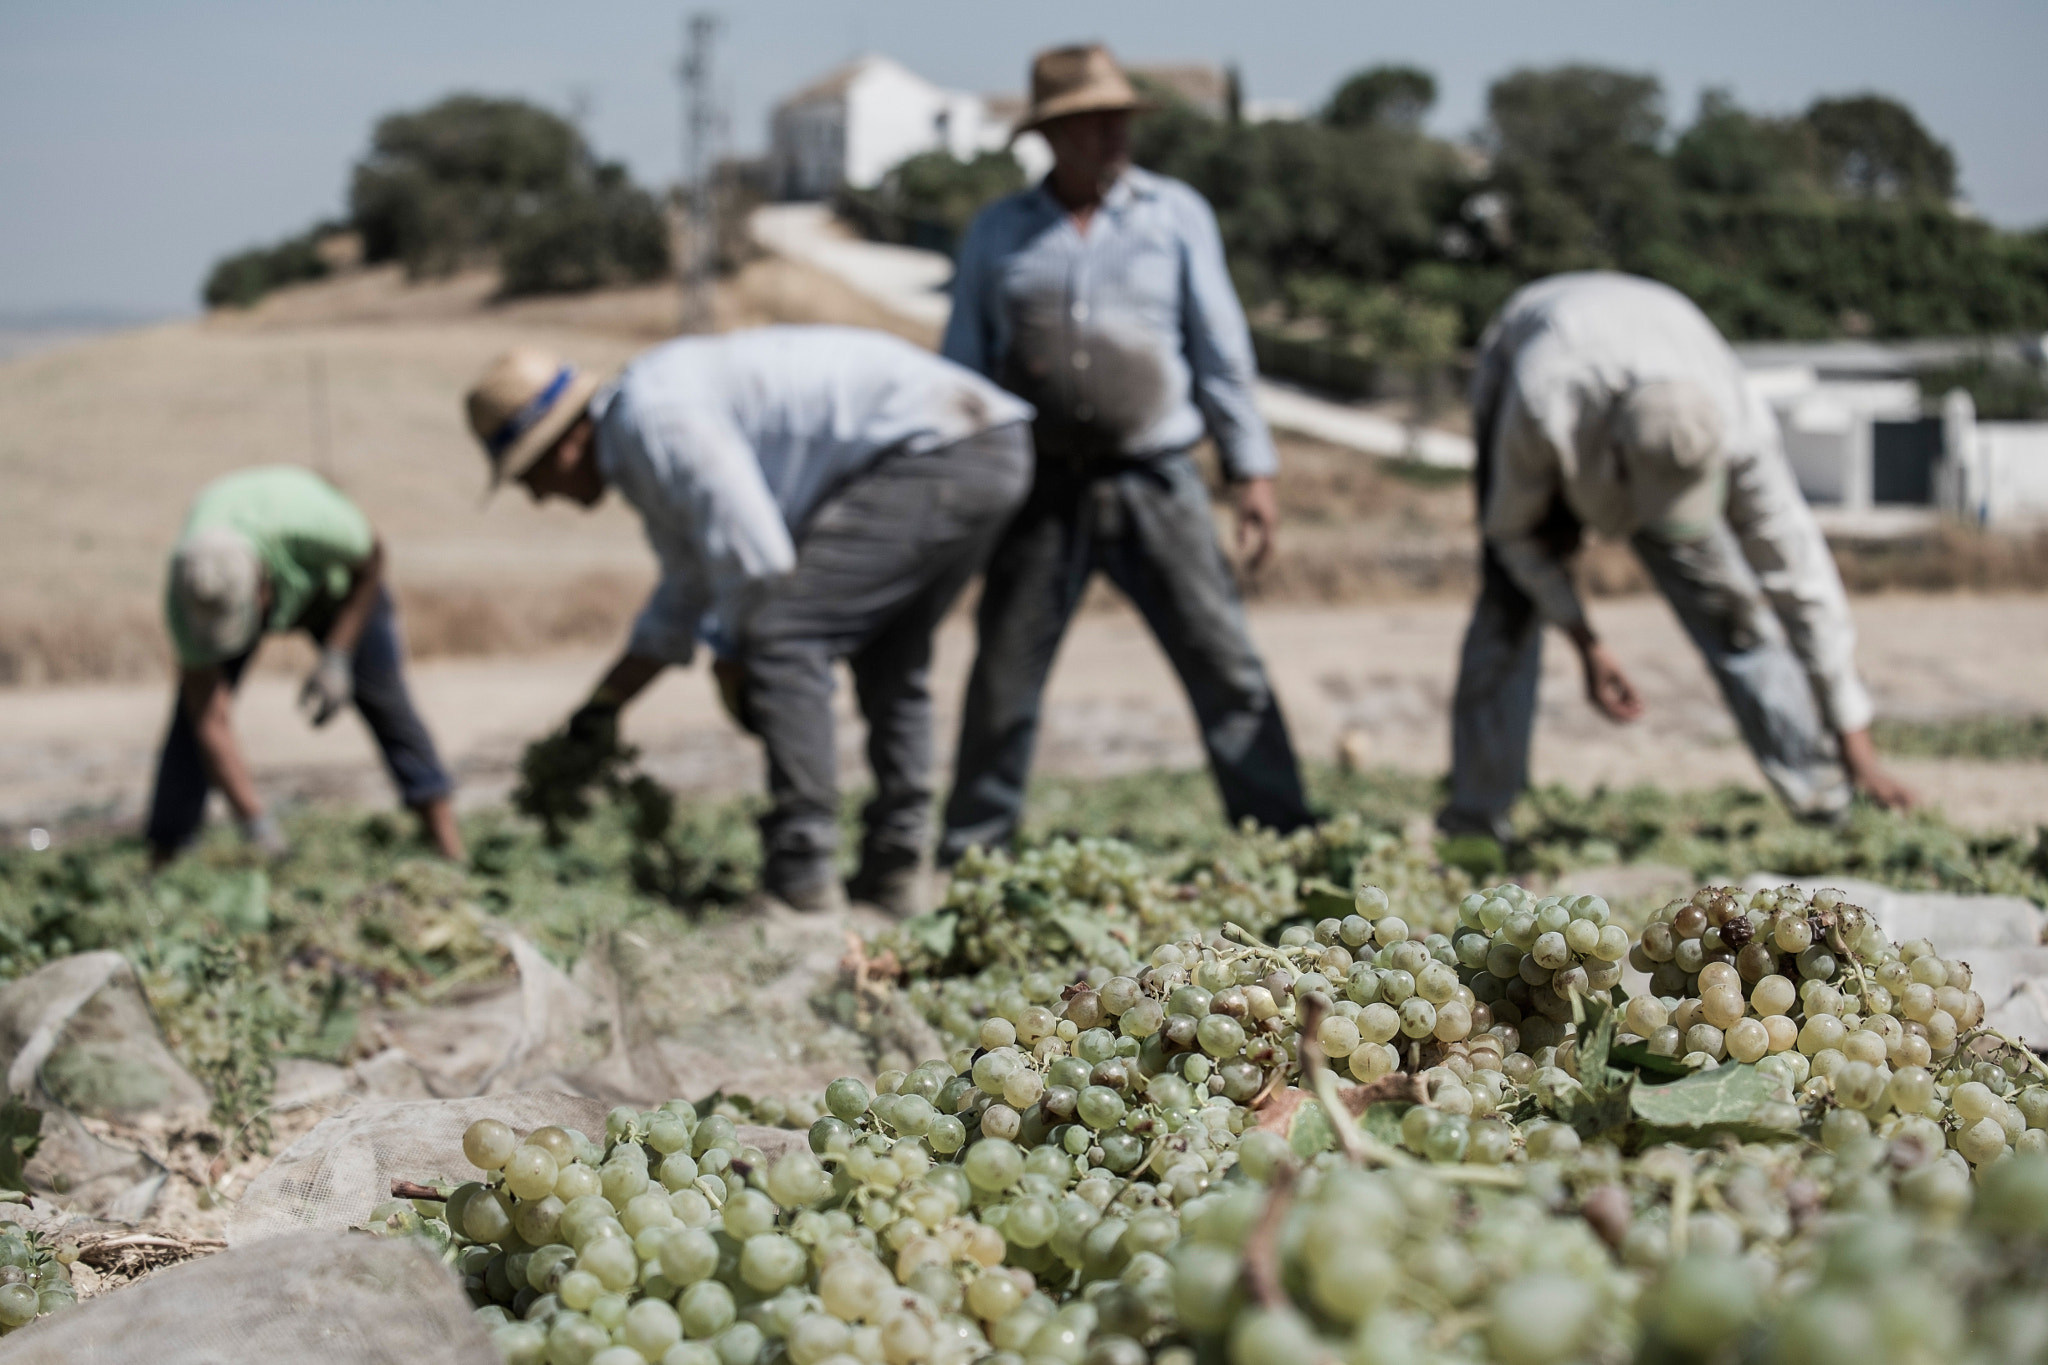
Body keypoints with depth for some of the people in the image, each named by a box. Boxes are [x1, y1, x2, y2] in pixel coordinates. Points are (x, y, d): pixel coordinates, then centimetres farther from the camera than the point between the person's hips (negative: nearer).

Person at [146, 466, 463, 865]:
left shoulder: (314, 527, -46)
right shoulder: (188, 596, -39)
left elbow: (371, 558, -21)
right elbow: (210, 725, -35)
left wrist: (337, 658, -27)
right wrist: (254, 821, -42)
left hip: (327, 572, 0)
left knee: (381, 695, -8)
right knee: (195, 711, -15)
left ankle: (451, 852, -2)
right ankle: (161, 864, -8)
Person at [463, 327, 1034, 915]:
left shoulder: (652, 415, -12)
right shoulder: (645, 461, 22)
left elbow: (757, 559, -18)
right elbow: (682, 600, 34)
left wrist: (732, 657, 2)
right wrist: (597, 712, 36)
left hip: (935, 449, -11)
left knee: (783, 636, -9)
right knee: (887, 657, 22)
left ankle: (801, 875, -7)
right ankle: (894, 871, 23)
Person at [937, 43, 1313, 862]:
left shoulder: (1176, 216, 7)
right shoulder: (997, 235, 9)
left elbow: (1221, 347, 6)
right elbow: (962, 366, 12)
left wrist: (1251, 468, 2)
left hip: (1155, 480, -1)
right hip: (1041, 488, 1)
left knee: (1225, 664, -4)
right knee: (1003, 678, 4)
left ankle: (1282, 837, 3)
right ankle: (971, 854, 17)